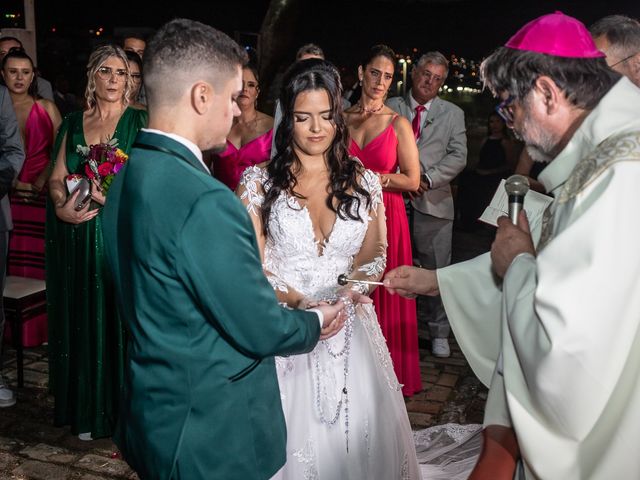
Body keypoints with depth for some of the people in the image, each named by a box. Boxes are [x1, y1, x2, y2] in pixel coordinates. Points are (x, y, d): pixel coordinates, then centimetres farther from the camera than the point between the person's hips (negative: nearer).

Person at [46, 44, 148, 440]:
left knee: (118, 314, 0)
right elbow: (57, 178, 9)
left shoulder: (139, 121, 1)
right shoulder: (74, 124, 13)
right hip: (78, 238, 4)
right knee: (83, 316, 8)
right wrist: (63, 205, -11)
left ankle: (124, 407, 12)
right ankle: (88, 408, 20)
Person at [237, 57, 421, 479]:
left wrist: (358, 283, -11)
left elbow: (374, 257, 12)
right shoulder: (260, 182, -1)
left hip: (350, 331, 2)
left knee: (358, 439, 7)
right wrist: (299, 302, -21)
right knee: (293, 441, 3)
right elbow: (251, 266, -4)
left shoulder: (364, 182, 5)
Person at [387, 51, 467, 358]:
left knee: (437, 272, 4)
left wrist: (427, 178, -13)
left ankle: (439, 333, 17)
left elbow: (458, 156, 0)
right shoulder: (391, 108, 8)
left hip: (433, 202, 0)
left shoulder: (453, 114, 9)